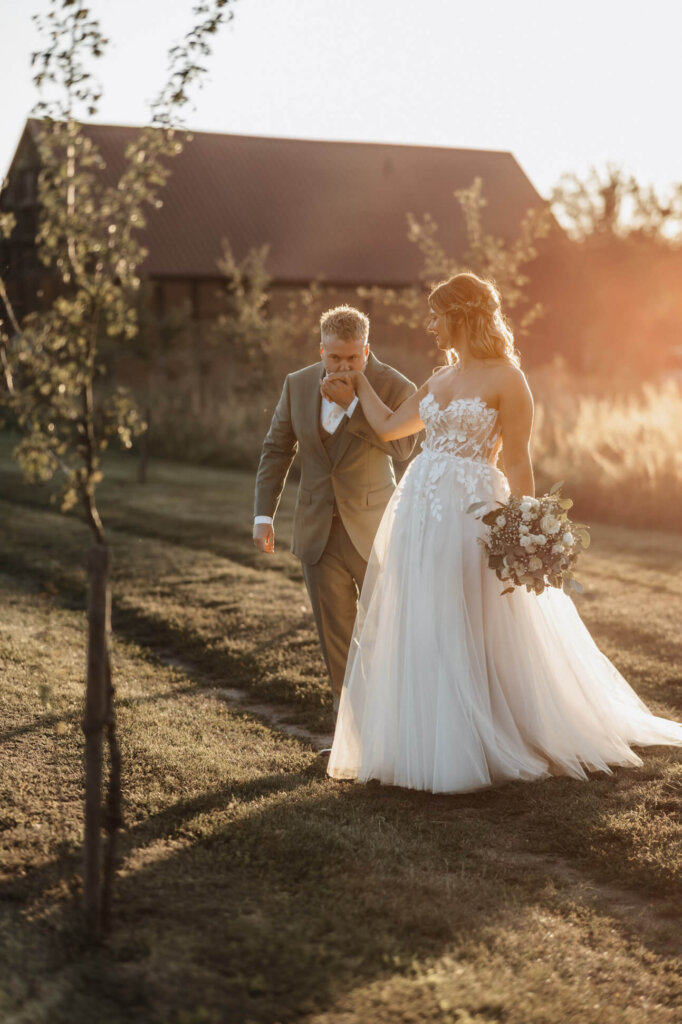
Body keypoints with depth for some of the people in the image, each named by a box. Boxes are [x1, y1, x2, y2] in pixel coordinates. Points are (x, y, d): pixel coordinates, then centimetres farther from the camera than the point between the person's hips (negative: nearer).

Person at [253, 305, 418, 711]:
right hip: (318, 534, 3)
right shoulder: (298, 385, 2)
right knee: (336, 635, 7)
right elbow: (277, 450, 9)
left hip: (372, 529, -3)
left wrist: (351, 404, -27)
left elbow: (402, 447, -25)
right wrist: (264, 514, 4)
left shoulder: (395, 387, -10)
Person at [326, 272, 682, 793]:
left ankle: (473, 752, 13)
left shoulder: (506, 379, -7)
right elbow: (388, 426, 24)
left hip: (470, 514, -7)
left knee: (468, 635, -1)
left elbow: (517, 463, -10)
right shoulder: (441, 378, 14)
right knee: (418, 633, 9)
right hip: (419, 510, 7)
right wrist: (360, 382, 33)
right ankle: (425, 746, 20)